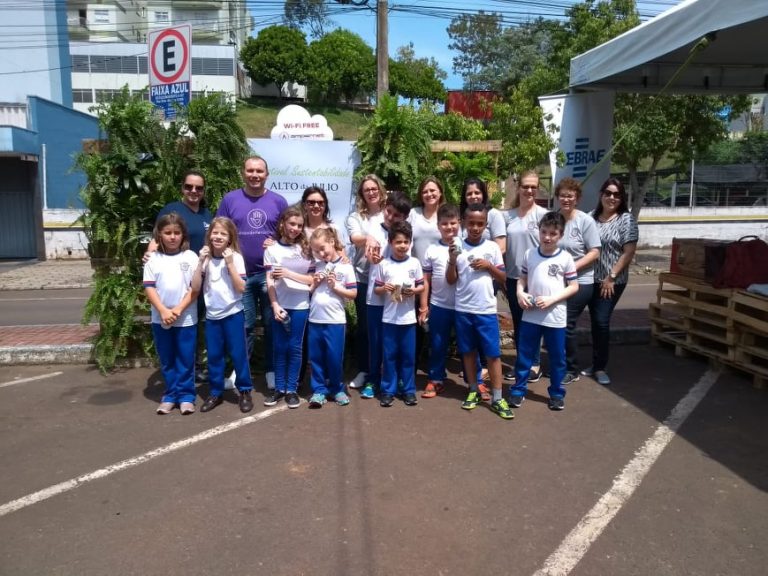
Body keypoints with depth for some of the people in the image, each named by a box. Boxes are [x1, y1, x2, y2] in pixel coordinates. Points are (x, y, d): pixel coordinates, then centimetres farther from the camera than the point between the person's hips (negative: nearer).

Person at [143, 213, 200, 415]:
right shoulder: (153, 259, 3)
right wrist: (163, 311, -13)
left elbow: (195, 287, -5)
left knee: (186, 359, 5)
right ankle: (170, 395, 22)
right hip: (160, 318, 2)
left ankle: (186, 396, 15)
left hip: (186, 318, -2)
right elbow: (149, 288, -1)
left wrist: (179, 309, -13)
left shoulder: (190, 257, -2)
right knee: (167, 360, 11)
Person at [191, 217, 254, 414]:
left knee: (238, 354, 2)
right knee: (214, 356, 10)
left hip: (233, 314, -3)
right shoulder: (206, 258, 2)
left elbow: (241, 288, -15)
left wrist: (230, 263, -20)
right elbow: (195, 287, -5)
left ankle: (245, 392, 17)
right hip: (212, 315, 3)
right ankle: (215, 393, 24)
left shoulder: (235, 257, -7)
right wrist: (201, 262, -13)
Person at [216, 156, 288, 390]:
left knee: (273, 324, 7)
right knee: (244, 325, 7)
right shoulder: (230, 199, 3)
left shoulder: (278, 201, 4)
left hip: (271, 273, 1)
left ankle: (272, 370, 20)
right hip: (240, 274, 0)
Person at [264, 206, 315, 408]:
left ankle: (292, 389, 13)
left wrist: (289, 273, -13)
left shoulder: (305, 248, 3)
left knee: (295, 347, 4)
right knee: (280, 347, 6)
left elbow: (312, 279, -1)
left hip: (300, 305, 0)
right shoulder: (272, 249, 1)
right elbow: (270, 281, -2)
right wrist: (275, 306, -11)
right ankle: (279, 388, 17)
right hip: (280, 305, 0)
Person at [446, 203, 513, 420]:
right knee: (468, 352, 11)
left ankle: (497, 398, 9)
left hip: (486, 310, -1)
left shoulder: (492, 247, 0)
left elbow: (503, 277, 5)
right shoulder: (458, 248, 0)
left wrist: (488, 266, -11)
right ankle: (474, 391, 26)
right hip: (463, 309, 1)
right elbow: (451, 280, 1)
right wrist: (452, 260, -15)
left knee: (493, 353, 1)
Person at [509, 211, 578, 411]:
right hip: (530, 315, 2)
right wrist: (520, 293, -11)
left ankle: (557, 393, 27)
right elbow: (522, 279, 10)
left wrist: (552, 299, -15)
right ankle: (518, 390, 23)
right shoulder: (529, 254, 1)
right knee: (524, 355, 9)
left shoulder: (565, 258, -6)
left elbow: (574, 286, -3)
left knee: (557, 358, 11)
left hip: (555, 317, -1)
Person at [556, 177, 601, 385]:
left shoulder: (586, 221, -9)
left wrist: (572, 267, -20)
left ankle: (572, 370, 16)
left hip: (579, 282, -5)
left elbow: (594, 252, -11)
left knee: (566, 326, -2)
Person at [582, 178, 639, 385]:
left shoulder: (626, 219, -5)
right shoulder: (591, 216, 6)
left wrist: (611, 277, -13)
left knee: (602, 322, -3)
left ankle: (600, 367, 11)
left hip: (612, 281, -4)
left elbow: (629, 252, -10)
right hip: (591, 279, 4)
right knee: (595, 322, 11)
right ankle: (596, 364, 23)